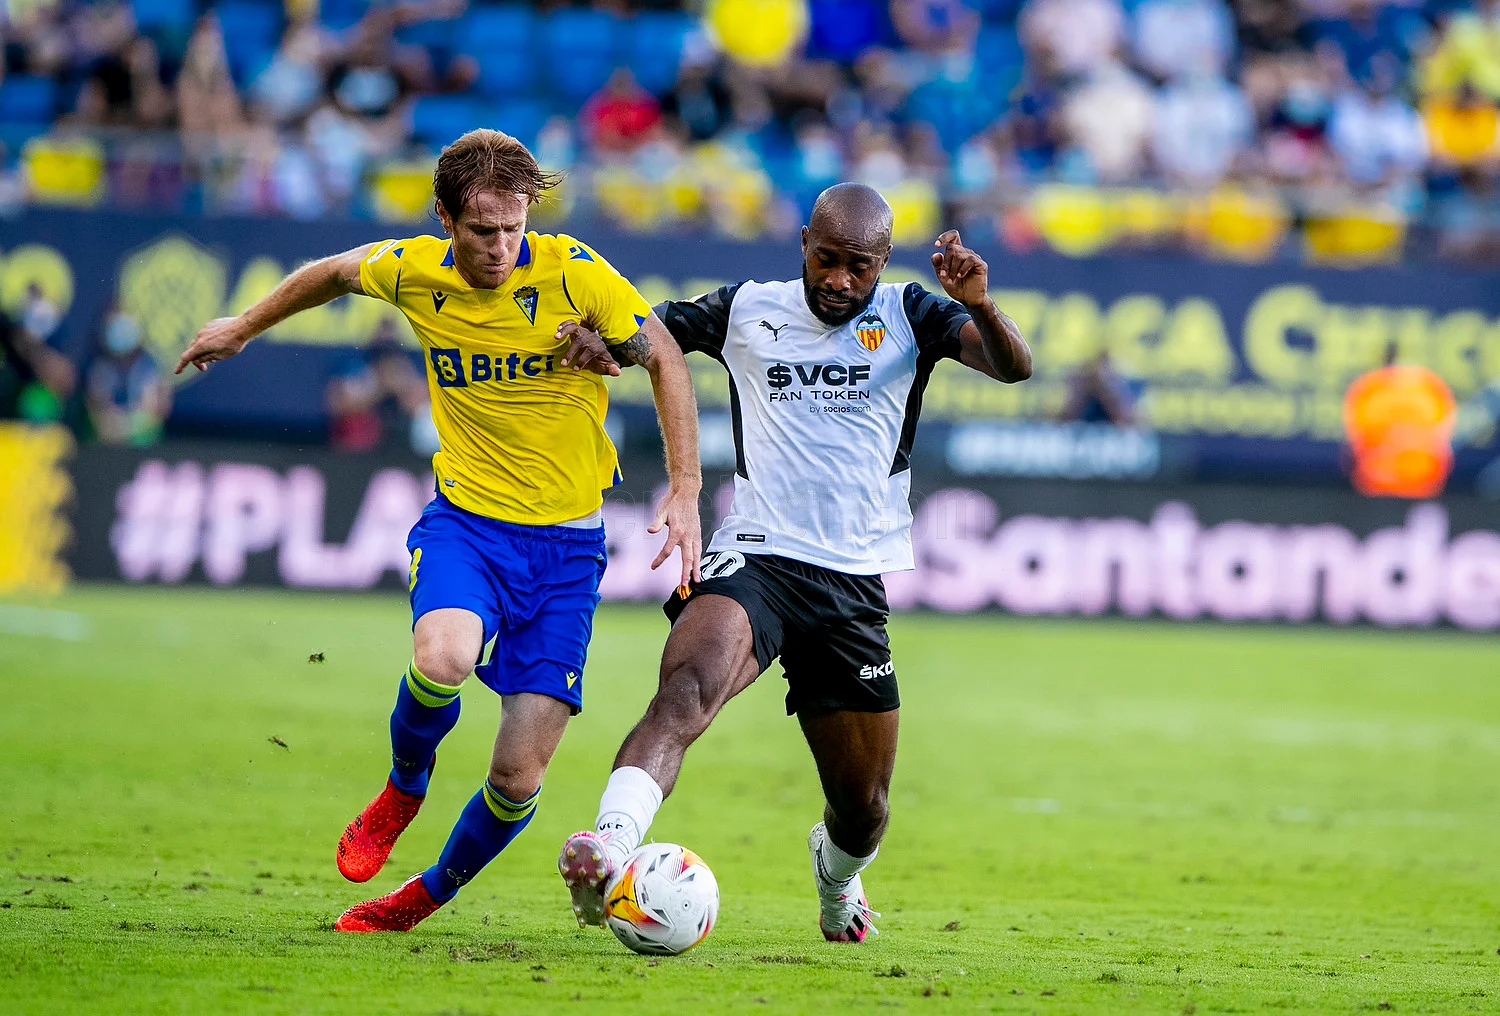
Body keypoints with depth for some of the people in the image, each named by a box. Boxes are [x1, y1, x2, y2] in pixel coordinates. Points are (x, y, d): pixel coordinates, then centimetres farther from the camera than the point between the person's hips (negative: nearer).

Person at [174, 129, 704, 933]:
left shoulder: (572, 272, -12)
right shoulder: (413, 271, -6)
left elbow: (665, 360, -1)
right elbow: (335, 272, 17)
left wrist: (684, 492, -7)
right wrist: (243, 328, 31)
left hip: (566, 541, -1)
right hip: (466, 517, 1)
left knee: (519, 776, -5)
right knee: (442, 659, -34)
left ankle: (428, 896, 25)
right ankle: (402, 790, 1)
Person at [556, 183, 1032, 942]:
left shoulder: (905, 317, 6)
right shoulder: (748, 310, 9)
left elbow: (1014, 367, -7)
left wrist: (980, 306, -29)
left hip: (853, 586, 2)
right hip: (753, 561, -2)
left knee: (863, 806, 10)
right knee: (686, 689, -34)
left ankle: (836, 870, 46)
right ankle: (612, 842, -53)